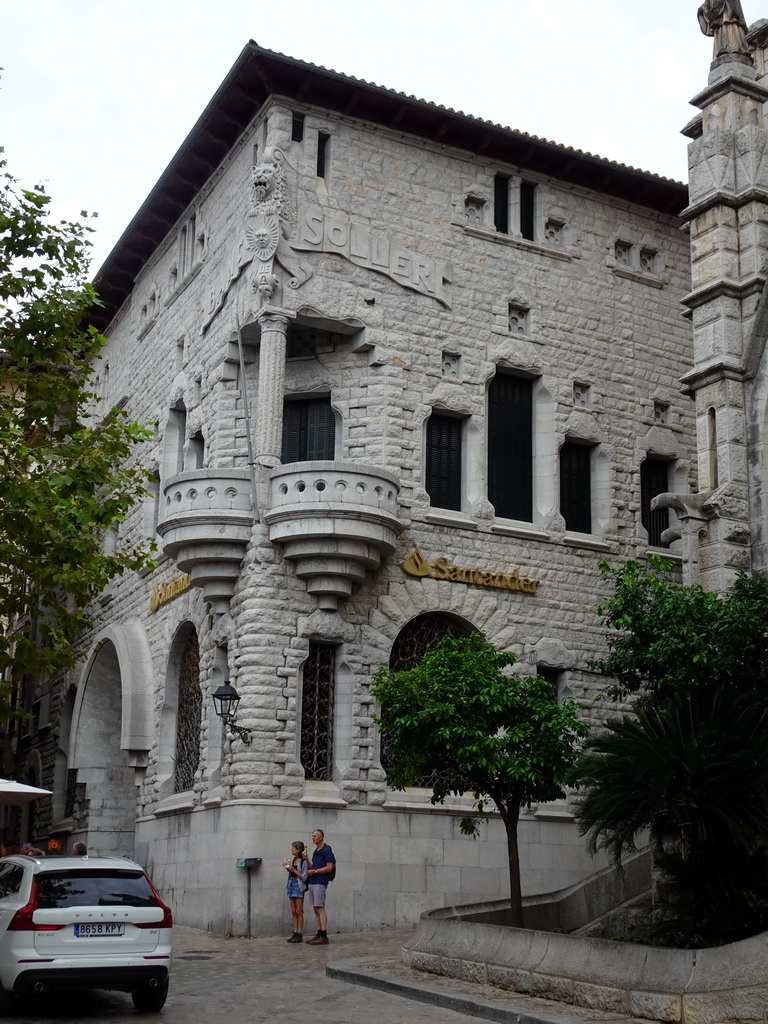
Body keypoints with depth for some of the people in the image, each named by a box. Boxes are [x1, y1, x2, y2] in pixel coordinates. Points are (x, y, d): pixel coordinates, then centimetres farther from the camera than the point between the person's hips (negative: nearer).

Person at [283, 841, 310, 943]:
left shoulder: (303, 862, -11)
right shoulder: (293, 860, 12)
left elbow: (304, 878, -14)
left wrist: (294, 870, -17)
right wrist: (287, 868, 4)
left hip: (299, 887, -8)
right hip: (292, 885, 8)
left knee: (298, 911, -5)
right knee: (293, 912, 8)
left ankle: (299, 935, -2)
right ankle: (295, 933, 11)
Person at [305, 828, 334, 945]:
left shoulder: (326, 850, -8)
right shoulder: (316, 851, 19)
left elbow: (329, 868, -14)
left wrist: (315, 871, -14)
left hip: (320, 883, -9)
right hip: (312, 882, 9)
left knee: (320, 909, -11)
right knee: (316, 909, 8)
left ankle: (324, 936, -11)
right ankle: (319, 934, 11)